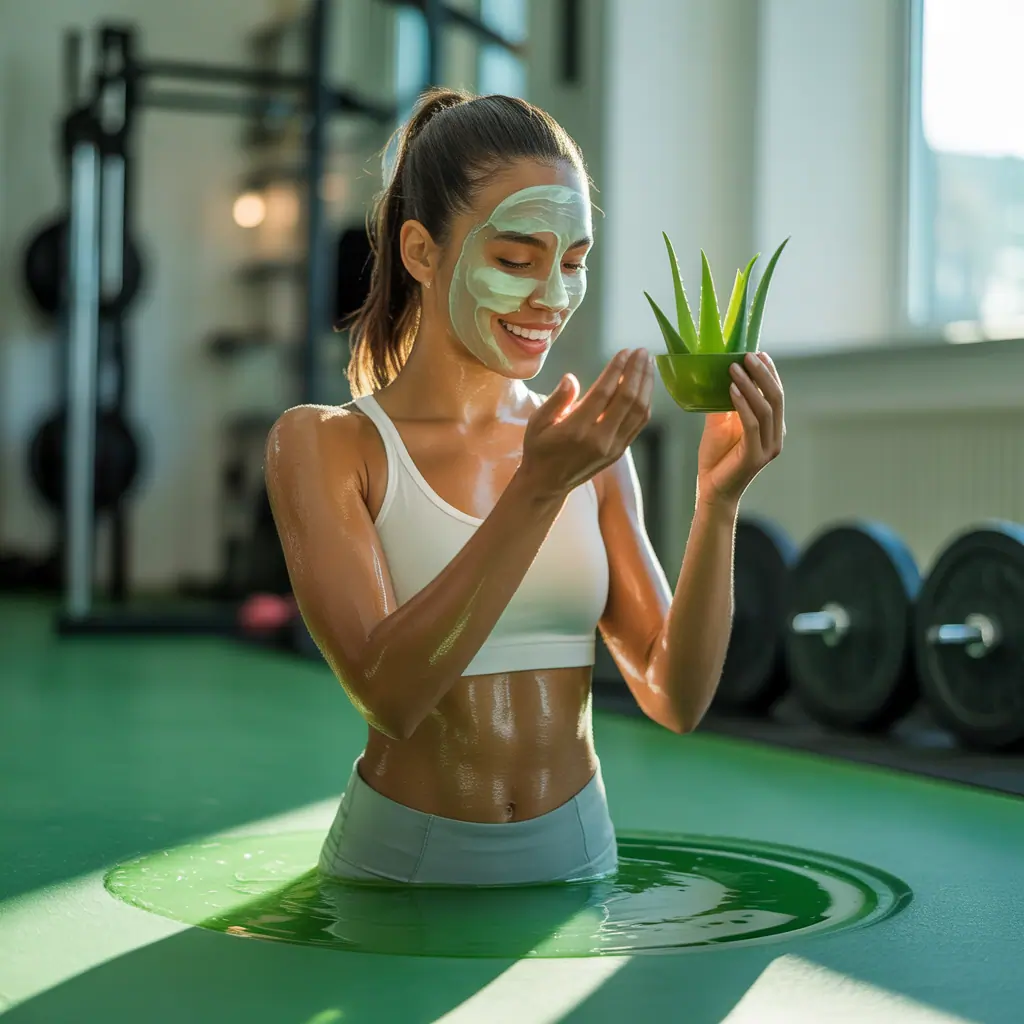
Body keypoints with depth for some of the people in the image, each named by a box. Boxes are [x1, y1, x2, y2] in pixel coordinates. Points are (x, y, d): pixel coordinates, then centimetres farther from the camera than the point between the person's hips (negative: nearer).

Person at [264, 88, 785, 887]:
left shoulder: (591, 448, 5)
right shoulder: (322, 445, -4)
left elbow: (675, 700, 1)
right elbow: (387, 693, -16)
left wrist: (718, 502, -12)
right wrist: (538, 491, -23)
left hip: (577, 860, 3)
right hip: (401, 863, -2)